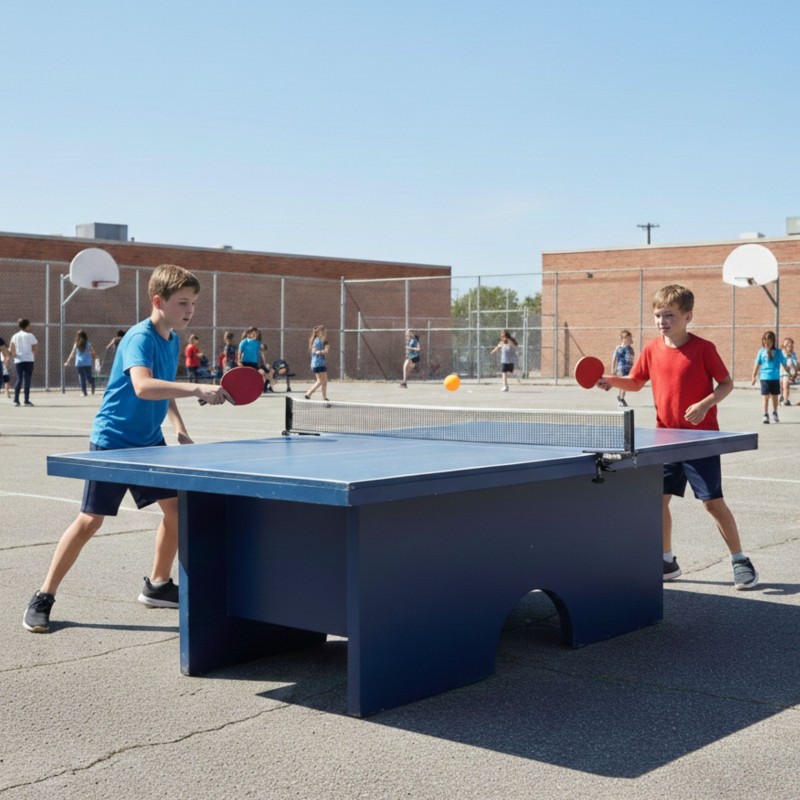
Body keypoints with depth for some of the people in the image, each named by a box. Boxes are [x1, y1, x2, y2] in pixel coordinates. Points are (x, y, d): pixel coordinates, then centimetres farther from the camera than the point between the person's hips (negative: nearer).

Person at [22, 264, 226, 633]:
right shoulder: (140, 338, -21)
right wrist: (198, 389, -44)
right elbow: (143, 386, -39)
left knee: (177, 506, 3)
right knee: (90, 520, -6)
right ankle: (43, 598, 6)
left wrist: (179, 427, 8)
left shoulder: (173, 340, 6)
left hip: (149, 442, 8)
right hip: (111, 441, -8)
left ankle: (157, 585, 21)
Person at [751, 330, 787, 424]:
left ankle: (775, 414, 30)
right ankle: (766, 415, 0)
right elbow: (757, 364, 4)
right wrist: (754, 376, 5)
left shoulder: (777, 352, -2)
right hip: (764, 378, -1)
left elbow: (784, 363, 5)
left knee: (775, 397, 13)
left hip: (775, 378, 1)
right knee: (765, 397, -4)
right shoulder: (762, 351, -2)